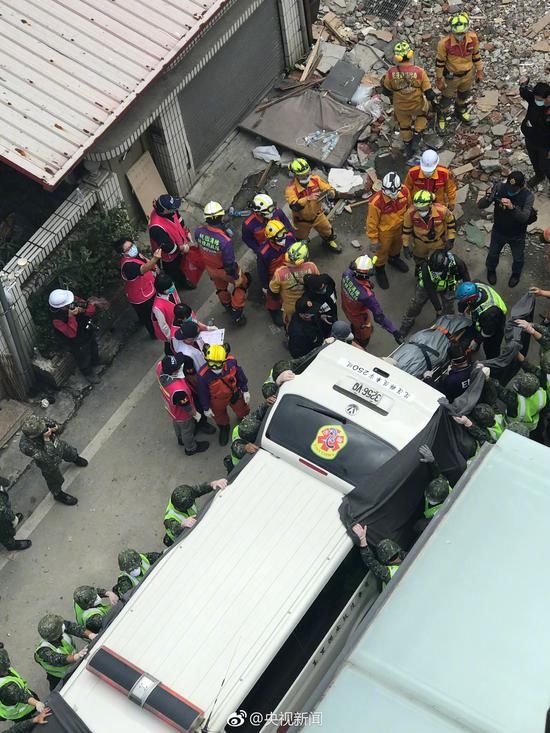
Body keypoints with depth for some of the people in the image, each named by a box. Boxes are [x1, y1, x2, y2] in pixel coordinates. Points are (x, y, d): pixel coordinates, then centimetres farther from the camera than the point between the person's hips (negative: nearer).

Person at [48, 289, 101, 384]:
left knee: (94, 349, 34)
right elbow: (71, 333, -38)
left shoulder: (74, 300, -24)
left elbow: (91, 310, -17)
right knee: (84, 359, 23)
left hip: (89, 333, 6)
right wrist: (71, 316, -47)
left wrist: (83, 310, -39)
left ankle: (95, 363, 66)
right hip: (78, 344, -6)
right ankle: (88, 373, 55)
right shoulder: (56, 319, -39)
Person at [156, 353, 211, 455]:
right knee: (187, 430, 27)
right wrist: (196, 414, -7)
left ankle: (181, 439, 66)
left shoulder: (160, 366, -34)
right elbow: (187, 407, -27)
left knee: (177, 425, 36)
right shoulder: (178, 390, -49)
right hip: (182, 415, -6)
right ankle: (191, 448, 56)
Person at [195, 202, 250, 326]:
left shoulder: (199, 231, -24)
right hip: (225, 271, -5)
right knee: (241, 284, 26)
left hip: (210, 269, 5)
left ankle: (228, 307, 60)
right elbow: (229, 263, -30)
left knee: (221, 289, 32)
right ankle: (237, 316, 35)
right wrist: (235, 277, -12)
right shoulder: (225, 241, -42)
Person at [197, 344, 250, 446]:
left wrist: (245, 390, 2)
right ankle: (224, 428, 63)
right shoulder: (203, 375, -39)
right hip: (218, 400, -2)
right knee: (220, 416, 28)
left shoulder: (231, 363, -34)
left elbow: (240, 375, -12)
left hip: (234, 393, 2)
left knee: (242, 410, 29)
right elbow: (203, 393, -20)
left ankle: (243, 416, 68)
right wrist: (206, 408, -6)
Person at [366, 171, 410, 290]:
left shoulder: (404, 191, -27)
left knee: (397, 244, 33)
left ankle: (394, 259, 66)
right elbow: (372, 222, -23)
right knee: (382, 251, 22)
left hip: (400, 227, 5)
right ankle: (379, 270, 51)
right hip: (384, 231, -5)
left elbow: (409, 207, -3)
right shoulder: (376, 203, -40)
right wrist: (373, 240, -12)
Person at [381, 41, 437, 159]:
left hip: (400, 106, 1)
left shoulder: (391, 72, -27)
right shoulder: (419, 72, -30)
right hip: (417, 105, -1)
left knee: (404, 124, 31)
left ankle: (408, 149, 50)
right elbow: (429, 94, -21)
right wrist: (432, 96, 2)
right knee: (422, 111, 36)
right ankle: (416, 138, 31)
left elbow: (387, 91, -9)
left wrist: (383, 83, 13)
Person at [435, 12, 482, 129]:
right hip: (451, 76, -4)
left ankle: (461, 111, 59)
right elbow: (440, 61, -18)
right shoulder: (445, 43, -32)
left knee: (464, 95, 29)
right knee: (447, 98, 16)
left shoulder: (473, 38, -22)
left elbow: (476, 54, -3)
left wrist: (479, 71, 6)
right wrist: (439, 79, -9)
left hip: (468, 74, 4)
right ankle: (440, 115, 46)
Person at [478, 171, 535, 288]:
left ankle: (516, 273, 57)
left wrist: (512, 207, -56)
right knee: (493, 254, 26)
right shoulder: (499, 188, -25)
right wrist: (487, 198, -47)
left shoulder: (528, 195, -29)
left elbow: (524, 217, -39)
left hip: (517, 235, -1)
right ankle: (491, 270, 58)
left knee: (518, 258, 25)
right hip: (498, 232, 1)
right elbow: (480, 205, -24)